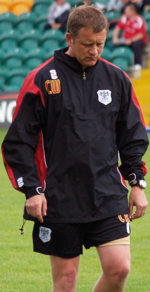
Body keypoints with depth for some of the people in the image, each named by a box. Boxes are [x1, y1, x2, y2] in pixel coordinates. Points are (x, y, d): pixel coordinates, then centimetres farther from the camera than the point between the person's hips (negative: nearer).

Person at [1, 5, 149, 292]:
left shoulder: (117, 79, 7)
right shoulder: (41, 80, -4)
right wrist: (31, 190, -9)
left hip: (109, 196, 3)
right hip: (60, 200, -3)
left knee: (119, 268, -9)